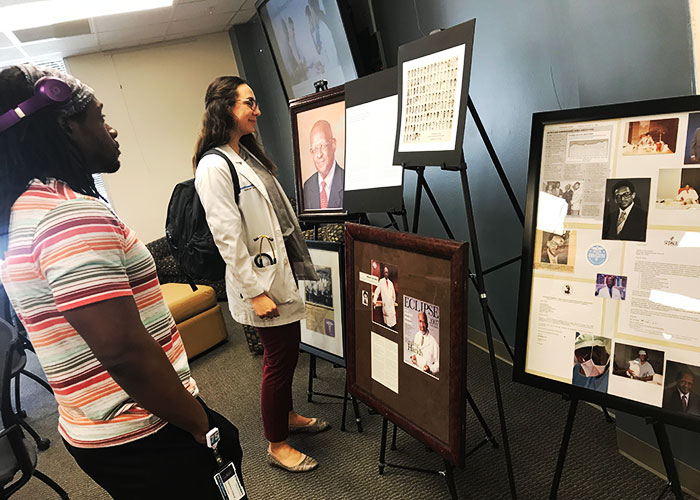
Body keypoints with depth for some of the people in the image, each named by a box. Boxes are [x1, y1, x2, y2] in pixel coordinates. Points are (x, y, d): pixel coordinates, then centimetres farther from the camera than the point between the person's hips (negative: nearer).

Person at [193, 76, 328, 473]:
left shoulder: (248, 154, 12)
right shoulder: (214, 166, -17)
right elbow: (227, 237, -20)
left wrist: (296, 262, 19)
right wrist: (255, 291, -19)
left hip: (282, 272, 9)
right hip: (260, 280, -9)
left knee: (288, 350, 20)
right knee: (279, 358, 3)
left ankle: (288, 415, 42)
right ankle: (277, 446, 25)